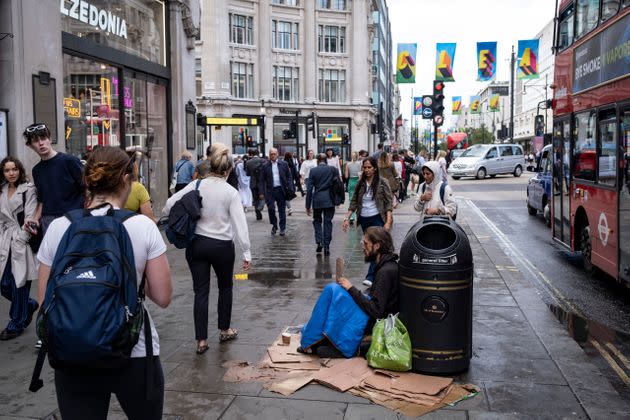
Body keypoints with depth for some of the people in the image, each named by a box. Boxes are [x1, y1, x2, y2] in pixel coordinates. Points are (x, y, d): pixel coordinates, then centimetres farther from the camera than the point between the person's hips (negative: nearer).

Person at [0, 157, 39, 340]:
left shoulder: (28, 189, -4)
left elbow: (29, 218, -9)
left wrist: (20, 242, -12)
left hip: (23, 242, -6)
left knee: (19, 284, -1)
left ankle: (16, 324, 13)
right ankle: (29, 305, 31)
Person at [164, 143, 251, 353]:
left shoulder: (196, 185, -5)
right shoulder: (231, 192, -11)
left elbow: (169, 205, -6)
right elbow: (240, 223, -13)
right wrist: (246, 253, -10)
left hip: (196, 244, 2)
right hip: (222, 246, -2)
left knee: (201, 291, 7)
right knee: (225, 287, 20)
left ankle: (201, 340, 7)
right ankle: (224, 330, 33)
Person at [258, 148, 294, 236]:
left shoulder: (283, 164, 5)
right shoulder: (265, 166, 3)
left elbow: (289, 177, 5)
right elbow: (262, 180, 2)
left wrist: (290, 189, -5)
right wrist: (261, 192, -5)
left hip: (281, 190, 1)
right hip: (270, 190, -1)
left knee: (282, 210, 5)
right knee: (271, 208, -8)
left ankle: (282, 229, 15)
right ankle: (274, 225, 15)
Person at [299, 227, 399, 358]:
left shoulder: (386, 271, -20)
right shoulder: (384, 265, 10)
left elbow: (376, 311, -24)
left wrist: (351, 289, -16)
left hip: (376, 322, -10)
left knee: (333, 290, -16)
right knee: (332, 289, 7)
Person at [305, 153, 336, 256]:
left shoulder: (313, 171, -3)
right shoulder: (332, 169, 0)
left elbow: (309, 189, -4)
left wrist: (308, 206, 1)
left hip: (317, 200, 0)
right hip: (329, 200, 1)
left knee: (317, 221, 18)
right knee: (328, 222, 7)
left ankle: (319, 242, 4)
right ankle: (326, 246, 7)